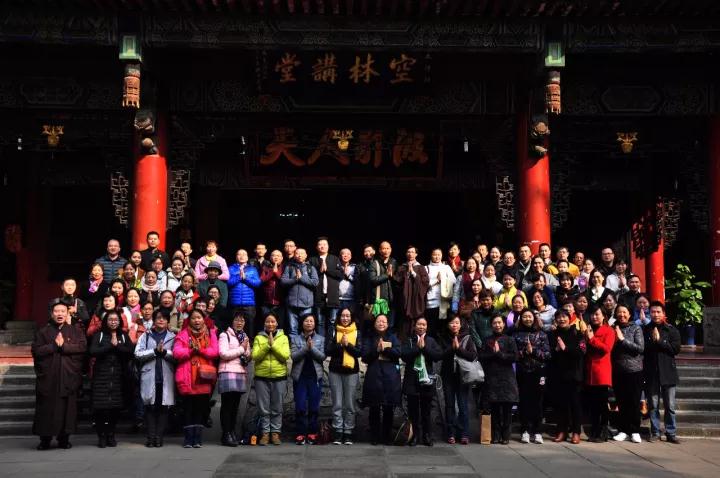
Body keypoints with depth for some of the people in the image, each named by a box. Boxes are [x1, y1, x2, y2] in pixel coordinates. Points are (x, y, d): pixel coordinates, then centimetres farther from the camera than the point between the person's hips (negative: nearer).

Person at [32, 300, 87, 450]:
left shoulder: (75, 331, 11)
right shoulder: (43, 332, 11)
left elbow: (82, 347, -6)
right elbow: (36, 350, -3)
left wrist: (64, 345, -13)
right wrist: (54, 345, -10)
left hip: (69, 377, 0)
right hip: (48, 378, 0)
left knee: (67, 408, 1)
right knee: (47, 409, 0)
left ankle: (64, 438, 10)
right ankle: (45, 439, 9)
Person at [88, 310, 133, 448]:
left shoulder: (124, 336, 13)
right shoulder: (99, 335, 9)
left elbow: (130, 352, -1)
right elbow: (93, 352, -7)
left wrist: (117, 345, -10)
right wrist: (110, 345, -7)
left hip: (118, 376, 2)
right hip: (101, 376, -1)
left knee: (115, 407, 0)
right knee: (100, 407, -7)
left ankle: (111, 435, 13)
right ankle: (102, 436, 4)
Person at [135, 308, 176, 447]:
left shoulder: (172, 337, 10)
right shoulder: (145, 336, 10)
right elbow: (138, 354, -3)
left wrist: (164, 352, -14)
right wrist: (155, 351, -10)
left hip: (166, 377, 0)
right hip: (149, 376, 0)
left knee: (163, 407, 0)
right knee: (150, 406, 0)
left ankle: (159, 436, 5)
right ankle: (150, 436, 5)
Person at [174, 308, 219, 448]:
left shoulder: (210, 333, 11)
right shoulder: (183, 334, 6)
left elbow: (215, 351, -2)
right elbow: (176, 352, -7)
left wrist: (200, 350, -14)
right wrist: (191, 351, -16)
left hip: (204, 377, 2)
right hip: (187, 378, -1)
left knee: (201, 408, 4)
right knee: (188, 408, 0)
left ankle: (198, 439, 10)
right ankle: (188, 439, 5)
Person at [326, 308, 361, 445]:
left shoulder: (357, 333, 6)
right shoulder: (333, 332, 7)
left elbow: (359, 352, -3)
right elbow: (327, 350, -3)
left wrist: (348, 344, -14)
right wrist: (340, 344, -15)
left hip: (351, 371, 0)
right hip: (335, 371, 0)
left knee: (350, 404, 2)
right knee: (337, 404, 2)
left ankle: (348, 433, 7)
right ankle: (338, 433, 6)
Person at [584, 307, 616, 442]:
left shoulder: (609, 331, 0)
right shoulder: (589, 330, 20)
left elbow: (606, 348, -14)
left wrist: (592, 339, -12)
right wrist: (585, 338, 3)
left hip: (602, 372, -6)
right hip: (589, 371, 6)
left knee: (602, 403, -3)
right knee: (592, 403, 7)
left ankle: (603, 433, 1)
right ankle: (593, 431, 12)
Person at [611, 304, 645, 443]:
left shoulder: (636, 328, 0)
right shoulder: (613, 329, 7)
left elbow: (640, 348, -10)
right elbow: (610, 349, 9)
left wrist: (623, 339, -14)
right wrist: (615, 339, -8)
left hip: (634, 370, -2)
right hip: (618, 371, 2)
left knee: (634, 402, 2)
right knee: (621, 402, 6)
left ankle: (635, 431, 11)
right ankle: (623, 431, 15)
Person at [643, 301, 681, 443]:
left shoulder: (671, 330, 4)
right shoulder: (645, 330, 5)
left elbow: (676, 349, -8)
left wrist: (659, 341, -12)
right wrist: (653, 341, -10)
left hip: (667, 372, -1)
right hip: (651, 373, 1)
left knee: (670, 405, 2)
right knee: (653, 405, 5)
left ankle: (671, 433, 10)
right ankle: (655, 432, 13)